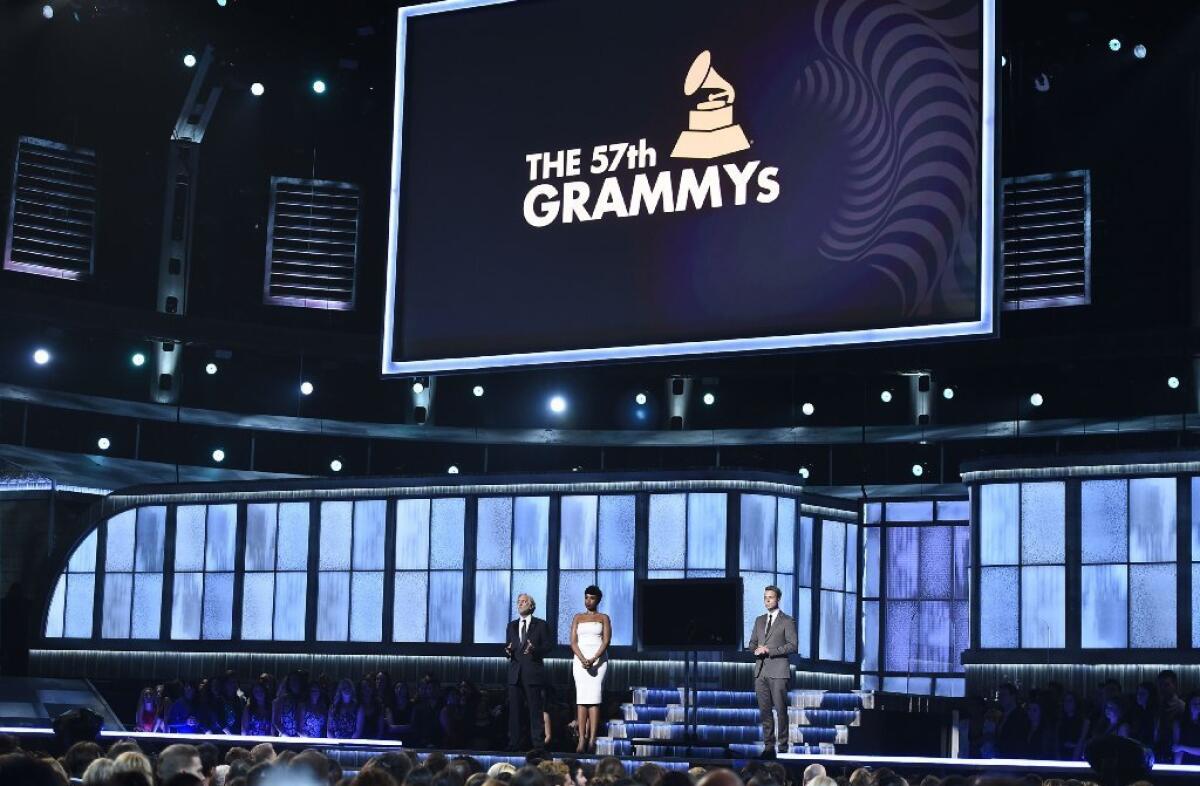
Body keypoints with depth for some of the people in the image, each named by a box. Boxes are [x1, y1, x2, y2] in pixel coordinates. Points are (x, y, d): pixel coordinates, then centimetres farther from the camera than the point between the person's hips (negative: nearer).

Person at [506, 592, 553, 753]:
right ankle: (514, 744, 6)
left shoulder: (541, 625, 5)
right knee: (514, 709, 2)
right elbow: (507, 646, 18)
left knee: (535, 709, -4)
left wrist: (534, 649, -18)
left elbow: (548, 646, 0)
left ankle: (538, 744, -2)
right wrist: (508, 651, -5)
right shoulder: (512, 626, 18)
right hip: (515, 672, 4)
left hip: (533, 672, -4)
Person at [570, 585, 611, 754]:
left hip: (598, 659, -2)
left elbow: (606, 640, -1)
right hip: (580, 659, 2)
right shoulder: (578, 618, 15)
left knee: (594, 697, -11)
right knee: (581, 698, -8)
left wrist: (594, 659, -15)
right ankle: (582, 739, -12)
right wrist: (582, 659, -11)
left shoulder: (603, 618, 10)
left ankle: (592, 739, -16)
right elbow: (573, 641, 6)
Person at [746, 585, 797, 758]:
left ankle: (783, 746, 0)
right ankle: (768, 746, 10)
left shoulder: (787, 621, 0)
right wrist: (756, 649, -3)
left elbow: (792, 645, -8)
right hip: (760, 671, 5)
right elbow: (752, 643, 21)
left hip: (778, 671, -5)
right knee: (764, 710, 5)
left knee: (780, 710, -5)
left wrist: (770, 650, -15)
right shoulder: (759, 620, 18)